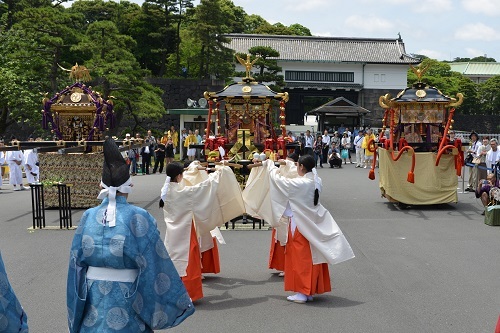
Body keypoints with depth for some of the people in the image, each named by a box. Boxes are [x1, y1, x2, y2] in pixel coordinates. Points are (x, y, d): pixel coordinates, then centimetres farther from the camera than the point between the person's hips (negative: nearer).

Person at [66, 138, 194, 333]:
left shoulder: (88, 217, -5)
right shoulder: (139, 218, -14)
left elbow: (75, 266, 0)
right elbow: (157, 265, -12)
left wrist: (75, 317, 12)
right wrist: (181, 302, -1)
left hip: (93, 306, 3)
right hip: (130, 303, -3)